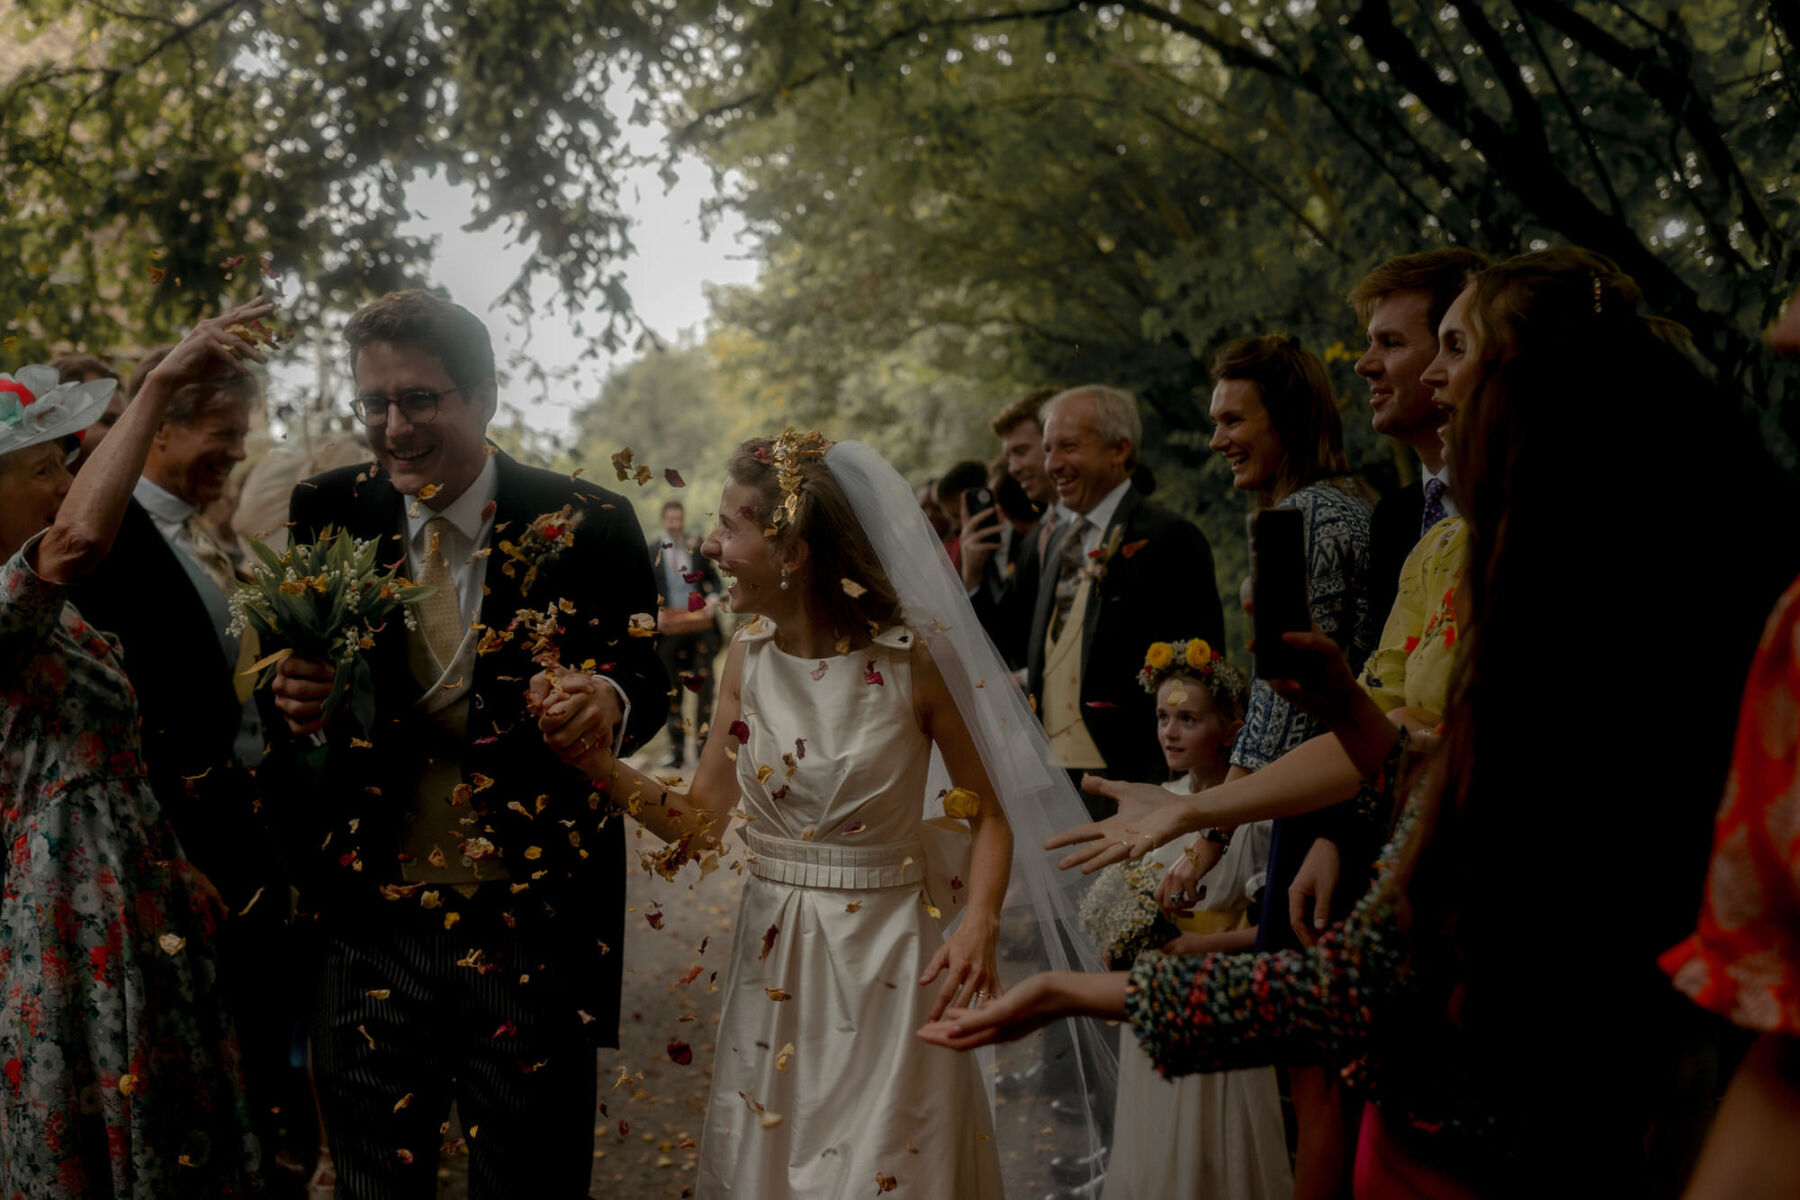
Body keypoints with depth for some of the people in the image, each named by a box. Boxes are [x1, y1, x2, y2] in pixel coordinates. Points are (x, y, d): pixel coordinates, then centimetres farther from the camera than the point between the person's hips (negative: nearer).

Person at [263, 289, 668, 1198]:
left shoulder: (588, 527, -7)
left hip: (532, 936, -2)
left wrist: (611, 702, -24)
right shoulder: (326, 516, 1)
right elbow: (287, 685, 7)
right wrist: (290, 701, -17)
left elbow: (646, 680, 0)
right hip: (367, 928, 2)